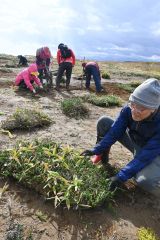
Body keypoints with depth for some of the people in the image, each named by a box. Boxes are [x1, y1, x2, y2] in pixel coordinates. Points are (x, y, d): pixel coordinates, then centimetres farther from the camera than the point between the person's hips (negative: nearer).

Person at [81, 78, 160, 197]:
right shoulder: (128, 110, -24)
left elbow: (145, 155, -35)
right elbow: (115, 131, -19)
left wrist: (122, 176, -39)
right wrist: (97, 150, -27)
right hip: (135, 142, 4)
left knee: (145, 181, -37)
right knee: (104, 122, -13)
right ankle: (103, 155, 4)